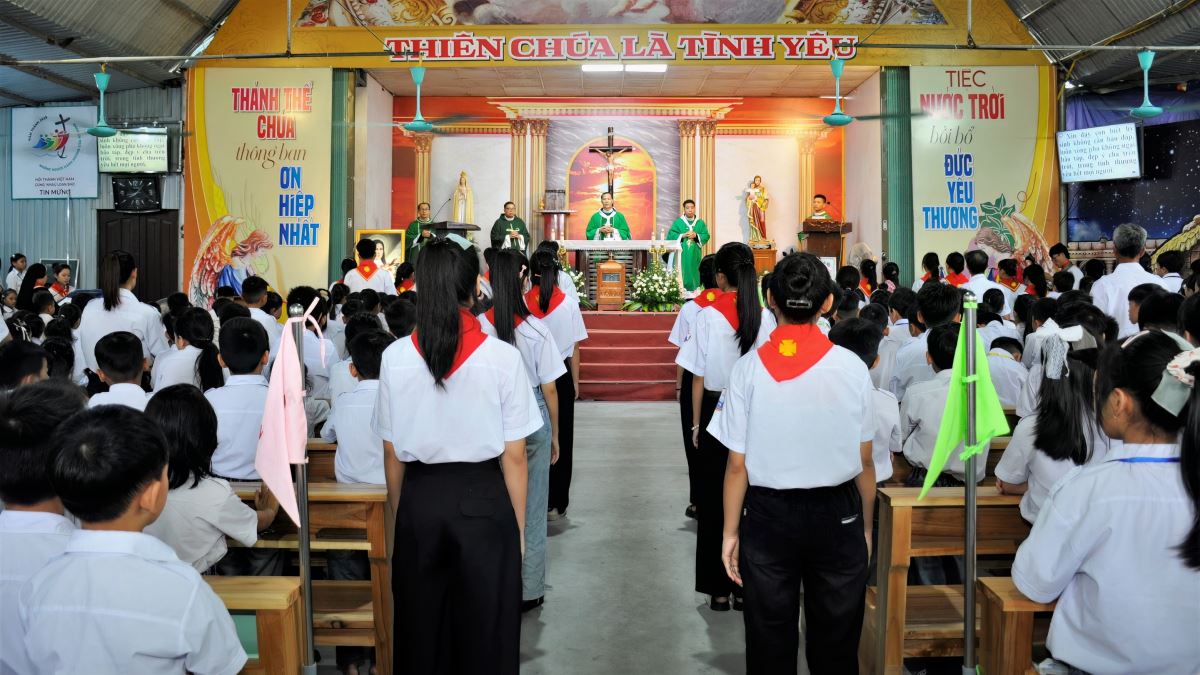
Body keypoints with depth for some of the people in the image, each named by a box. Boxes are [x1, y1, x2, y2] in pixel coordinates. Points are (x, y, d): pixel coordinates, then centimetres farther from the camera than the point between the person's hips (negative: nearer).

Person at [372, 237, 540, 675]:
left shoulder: (396, 358, -5)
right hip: (483, 499, -2)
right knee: (486, 631, 13)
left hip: (420, 500, 2)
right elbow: (513, 457, -8)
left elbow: (392, 455, 2)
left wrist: (400, 515, 15)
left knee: (420, 628, 19)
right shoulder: (502, 358, -12)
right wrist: (518, 527, 3)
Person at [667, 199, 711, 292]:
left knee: (694, 272, 2)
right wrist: (682, 236, -14)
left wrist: (696, 235, -13)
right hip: (682, 253, -2)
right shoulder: (678, 222, 5)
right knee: (683, 272, -5)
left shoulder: (700, 223, 9)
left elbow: (706, 236, 3)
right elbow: (671, 235, -1)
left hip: (695, 254, 2)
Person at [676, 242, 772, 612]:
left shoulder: (708, 316, -10)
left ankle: (719, 588, 14)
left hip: (716, 411, -2)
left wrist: (696, 424, 3)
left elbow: (699, 379, -6)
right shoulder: (765, 317, -3)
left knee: (714, 498, 8)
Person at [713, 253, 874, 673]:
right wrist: (866, 525, 11)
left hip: (769, 516, 0)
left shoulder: (749, 368, -11)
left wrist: (731, 531, 3)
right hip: (836, 515, 1)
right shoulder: (851, 367, -9)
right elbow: (864, 463, -3)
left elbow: (738, 465, -9)